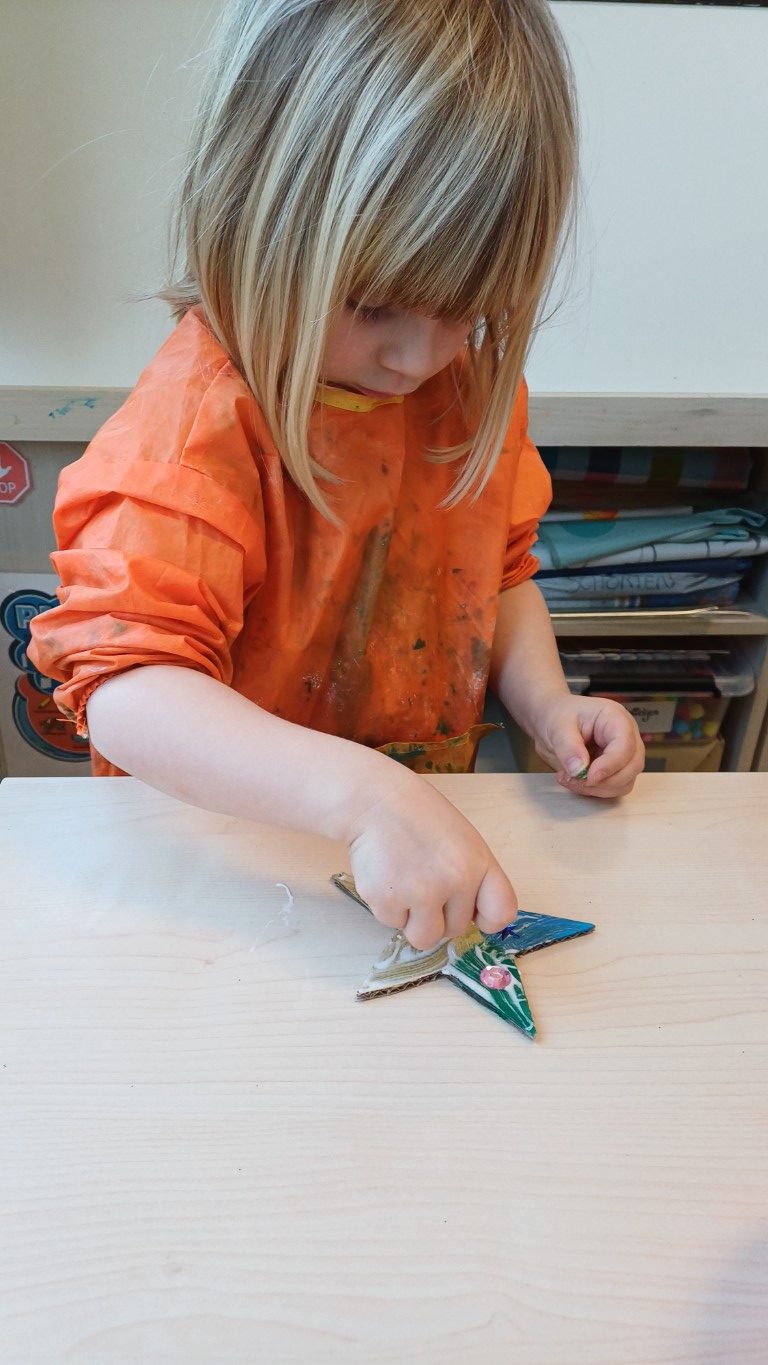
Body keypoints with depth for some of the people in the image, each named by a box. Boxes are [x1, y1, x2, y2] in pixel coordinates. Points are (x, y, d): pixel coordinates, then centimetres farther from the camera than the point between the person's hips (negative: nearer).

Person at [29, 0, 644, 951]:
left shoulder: (474, 381, 0)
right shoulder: (196, 423, -21)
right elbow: (125, 689, -30)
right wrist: (363, 795, -41)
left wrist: (547, 706, -4)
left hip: (432, 818, 5)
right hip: (227, 840, -4)